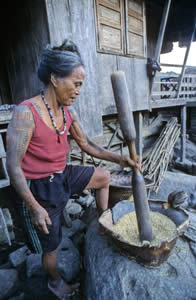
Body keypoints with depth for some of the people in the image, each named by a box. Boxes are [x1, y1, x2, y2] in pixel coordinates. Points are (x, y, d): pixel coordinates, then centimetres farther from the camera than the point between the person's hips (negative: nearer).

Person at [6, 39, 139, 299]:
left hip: (63, 176, 7)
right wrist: (35, 207, -24)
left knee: (104, 177, 13)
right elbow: (13, 165, -22)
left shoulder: (69, 112, -2)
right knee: (50, 245, 13)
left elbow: (86, 144, 6)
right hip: (37, 188, -6)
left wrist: (118, 158, -2)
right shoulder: (26, 112, -23)